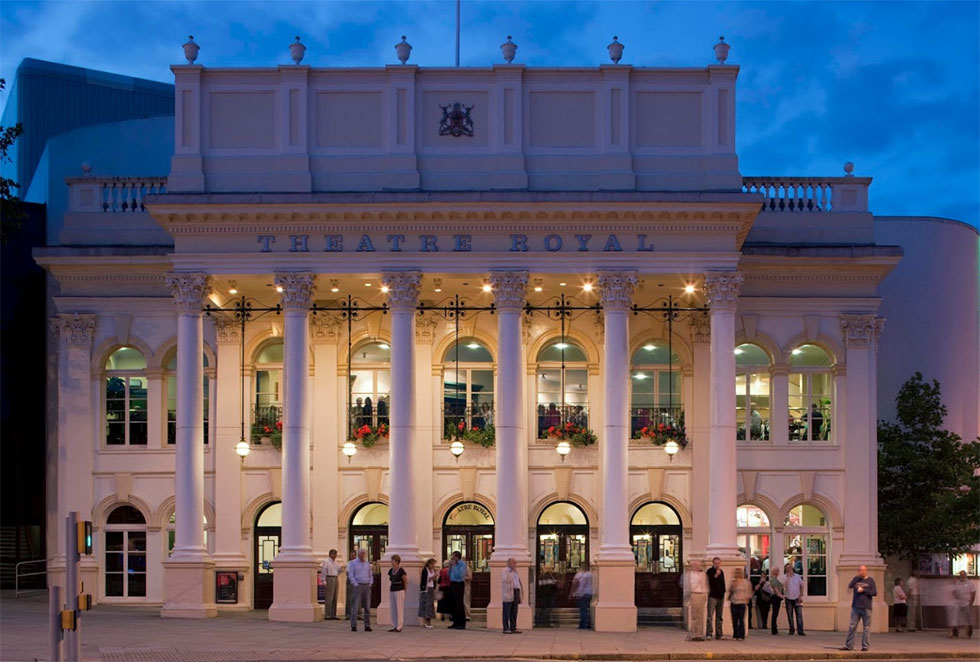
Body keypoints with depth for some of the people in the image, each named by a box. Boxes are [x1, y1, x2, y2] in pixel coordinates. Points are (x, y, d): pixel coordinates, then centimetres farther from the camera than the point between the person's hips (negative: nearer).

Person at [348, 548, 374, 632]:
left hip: (367, 586, 5)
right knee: (356, 607, -8)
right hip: (358, 586, -5)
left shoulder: (367, 564, 16)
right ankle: (353, 626, -6)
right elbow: (351, 575, -4)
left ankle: (367, 626, 5)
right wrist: (356, 585, -11)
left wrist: (370, 584, 6)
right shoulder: (353, 563, 2)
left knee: (367, 607, 3)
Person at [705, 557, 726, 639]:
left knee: (719, 617, 9)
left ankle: (719, 634, 12)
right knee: (710, 616, -10)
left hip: (720, 596, 6)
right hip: (712, 596, -6)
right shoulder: (709, 571, -3)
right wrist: (716, 575, -26)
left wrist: (723, 593, 18)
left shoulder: (721, 572, 15)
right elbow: (708, 582, -16)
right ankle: (709, 634, -12)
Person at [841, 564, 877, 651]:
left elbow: (875, 592, -3)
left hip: (866, 608, -2)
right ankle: (849, 645, 3)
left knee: (866, 627, 1)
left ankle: (865, 646, 7)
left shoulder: (870, 580, 3)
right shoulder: (856, 579, 11)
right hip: (855, 607, 2)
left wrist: (863, 590, -11)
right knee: (852, 626, 0)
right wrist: (857, 577, -13)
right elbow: (850, 586, -5)